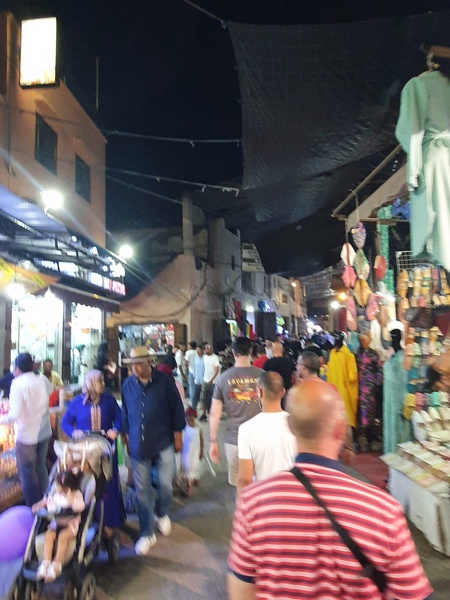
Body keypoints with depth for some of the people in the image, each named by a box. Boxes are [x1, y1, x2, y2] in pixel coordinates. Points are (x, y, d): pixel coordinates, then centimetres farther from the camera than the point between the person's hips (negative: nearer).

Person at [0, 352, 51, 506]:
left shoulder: (17, 384, -18)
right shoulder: (41, 381, 0)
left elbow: (15, 415, -24)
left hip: (26, 436, -6)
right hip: (44, 433, 6)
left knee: (27, 473, 9)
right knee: (41, 468, 20)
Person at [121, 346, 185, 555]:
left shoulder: (164, 381, -9)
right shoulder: (128, 384, 0)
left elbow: (177, 409, -3)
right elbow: (125, 412, 11)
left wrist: (178, 436, -2)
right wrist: (127, 436, 12)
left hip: (163, 443, -2)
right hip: (138, 445, 2)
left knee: (165, 484, 5)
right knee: (142, 490, 7)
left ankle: (162, 514, 37)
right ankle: (147, 534, 23)